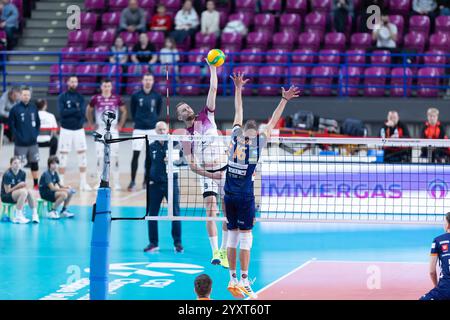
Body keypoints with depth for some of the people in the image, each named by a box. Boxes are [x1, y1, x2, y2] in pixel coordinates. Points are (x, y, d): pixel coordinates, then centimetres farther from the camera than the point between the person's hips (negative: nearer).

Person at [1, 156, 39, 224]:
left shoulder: (22, 173, 0)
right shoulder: (7, 174, -18)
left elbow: (23, 186, 4)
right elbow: (7, 191, -18)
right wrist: (18, 186, -24)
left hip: (16, 194, 6)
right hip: (6, 196, -6)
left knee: (30, 192, -19)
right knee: (23, 191, -30)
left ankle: (35, 215, -17)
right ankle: (18, 217, -31)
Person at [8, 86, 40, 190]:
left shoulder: (34, 107, 5)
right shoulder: (15, 109, -7)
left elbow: (38, 122, 14)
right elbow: (11, 124, -5)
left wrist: (36, 133, 4)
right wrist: (17, 136, -10)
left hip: (33, 142, 4)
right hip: (20, 143, -4)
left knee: (34, 163, 9)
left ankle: (36, 184, 19)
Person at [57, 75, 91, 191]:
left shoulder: (80, 97, 6)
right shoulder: (62, 97, -1)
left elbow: (83, 113, -7)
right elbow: (62, 112, -15)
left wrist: (69, 112, -17)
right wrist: (76, 110, -15)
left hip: (79, 130, 3)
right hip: (66, 129, -3)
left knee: (82, 155, 2)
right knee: (63, 156, 0)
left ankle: (83, 183, 8)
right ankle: (61, 182, 7)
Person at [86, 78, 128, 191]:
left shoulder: (116, 99, -2)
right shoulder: (96, 99, -2)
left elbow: (124, 111, 11)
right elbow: (88, 111, 12)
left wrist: (120, 125, 4)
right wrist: (92, 124, 6)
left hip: (113, 130, 0)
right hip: (100, 130, 0)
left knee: (114, 156, -3)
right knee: (100, 156, -1)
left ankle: (117, 182, 2)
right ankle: (100, 182, 8)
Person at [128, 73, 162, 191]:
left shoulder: (157, 96, 0)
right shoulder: (136, 96, -3)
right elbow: (133, 110, 9)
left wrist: (153, 120, 8)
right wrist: (137, 120, 8)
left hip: (152, 129, 1)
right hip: (139, 129, -1)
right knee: (136, 154, -6)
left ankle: (146, 181, 17)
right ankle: (132, 181, -1)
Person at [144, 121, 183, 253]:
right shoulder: (151, 147, 8)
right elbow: (147, 165, 17)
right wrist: (148, 179, 7)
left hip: (171, 183, -3)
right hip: (155, 184, 3)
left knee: (175, 213, -5)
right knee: (152, 214, 4)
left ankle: (177, 243, 2)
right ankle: (153, 243, 13)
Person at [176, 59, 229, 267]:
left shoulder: (206, 117, 6)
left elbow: (213, 90, 1)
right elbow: (191, 164, -2)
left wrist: (213, 68, -3)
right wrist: (208, 174, -13)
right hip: (206, 173, -2)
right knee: (210, 213, -12)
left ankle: (224, 250, 12)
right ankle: (215, 252, -9)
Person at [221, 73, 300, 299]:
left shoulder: (236, 136, 3)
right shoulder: (257, 141, -4)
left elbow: (238, 112, 15)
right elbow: (273, 122, 0)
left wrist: (238, 88, 23)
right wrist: (284, 100, 6)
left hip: (229, 194, 4)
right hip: (245, 195, -4)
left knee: (232, 236, 8)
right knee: (246, 237, -2)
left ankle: (233, 280, 11)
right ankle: (244, 282, -4)